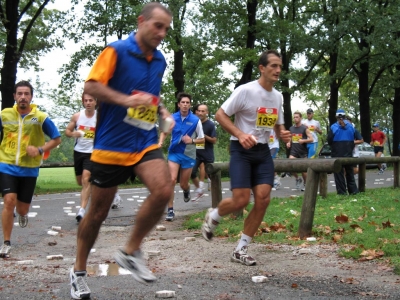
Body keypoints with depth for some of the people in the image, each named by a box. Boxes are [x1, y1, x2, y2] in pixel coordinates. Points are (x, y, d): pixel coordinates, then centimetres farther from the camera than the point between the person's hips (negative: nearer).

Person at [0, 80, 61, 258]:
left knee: (22, 208, 7)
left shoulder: (40, 117, -7)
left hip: (29, 169, 0)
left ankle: (22, 214, 48)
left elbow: (57, 139, -1)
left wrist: (40, 150, -16)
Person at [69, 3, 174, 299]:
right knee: (98, 212, 5)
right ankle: (79, 271, 25)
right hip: (111, 144, -5)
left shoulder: (160, 61, 10)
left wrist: (162, 110, 8)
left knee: (163, 190, -22)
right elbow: (91, 86, -17)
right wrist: (127, 100, -29)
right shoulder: (117, 51, -8)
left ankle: (131, 251, -1)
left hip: (145, 142, 5)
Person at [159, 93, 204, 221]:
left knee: (183, 184, 7)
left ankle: (187, 190, 47)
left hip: (188, 155, 0)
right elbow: (164, 132, 14)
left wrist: (192, 140, -19)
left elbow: (202, 139, 0)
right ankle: (170, 210, -7)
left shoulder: (195, 120, -7)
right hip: (174, 153, 0)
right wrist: (160, 143, -4)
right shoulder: (172, 118, -2)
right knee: (172, 180, -15)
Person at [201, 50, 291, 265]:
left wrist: (282, 134, -2)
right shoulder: (246, 90, -12)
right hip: (241, 150, -6)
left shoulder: (278, 96, 9)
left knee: (263, 199, -7)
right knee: (241, 200, -15)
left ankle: (241, 250, 5)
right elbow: (220, 115, -12)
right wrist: (240, 134, -24)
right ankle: (212, 217, 21)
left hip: (263, 151, 6)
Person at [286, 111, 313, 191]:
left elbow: (311, 139, -7)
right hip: (293, 151, 3)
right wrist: (288, 143, 2)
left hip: (302, 152, -3)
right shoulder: (291, 128, 10)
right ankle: (297, 179, 5)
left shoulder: (305, 128, -3)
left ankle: (305, 184, 24)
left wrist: (303, 140, -23)